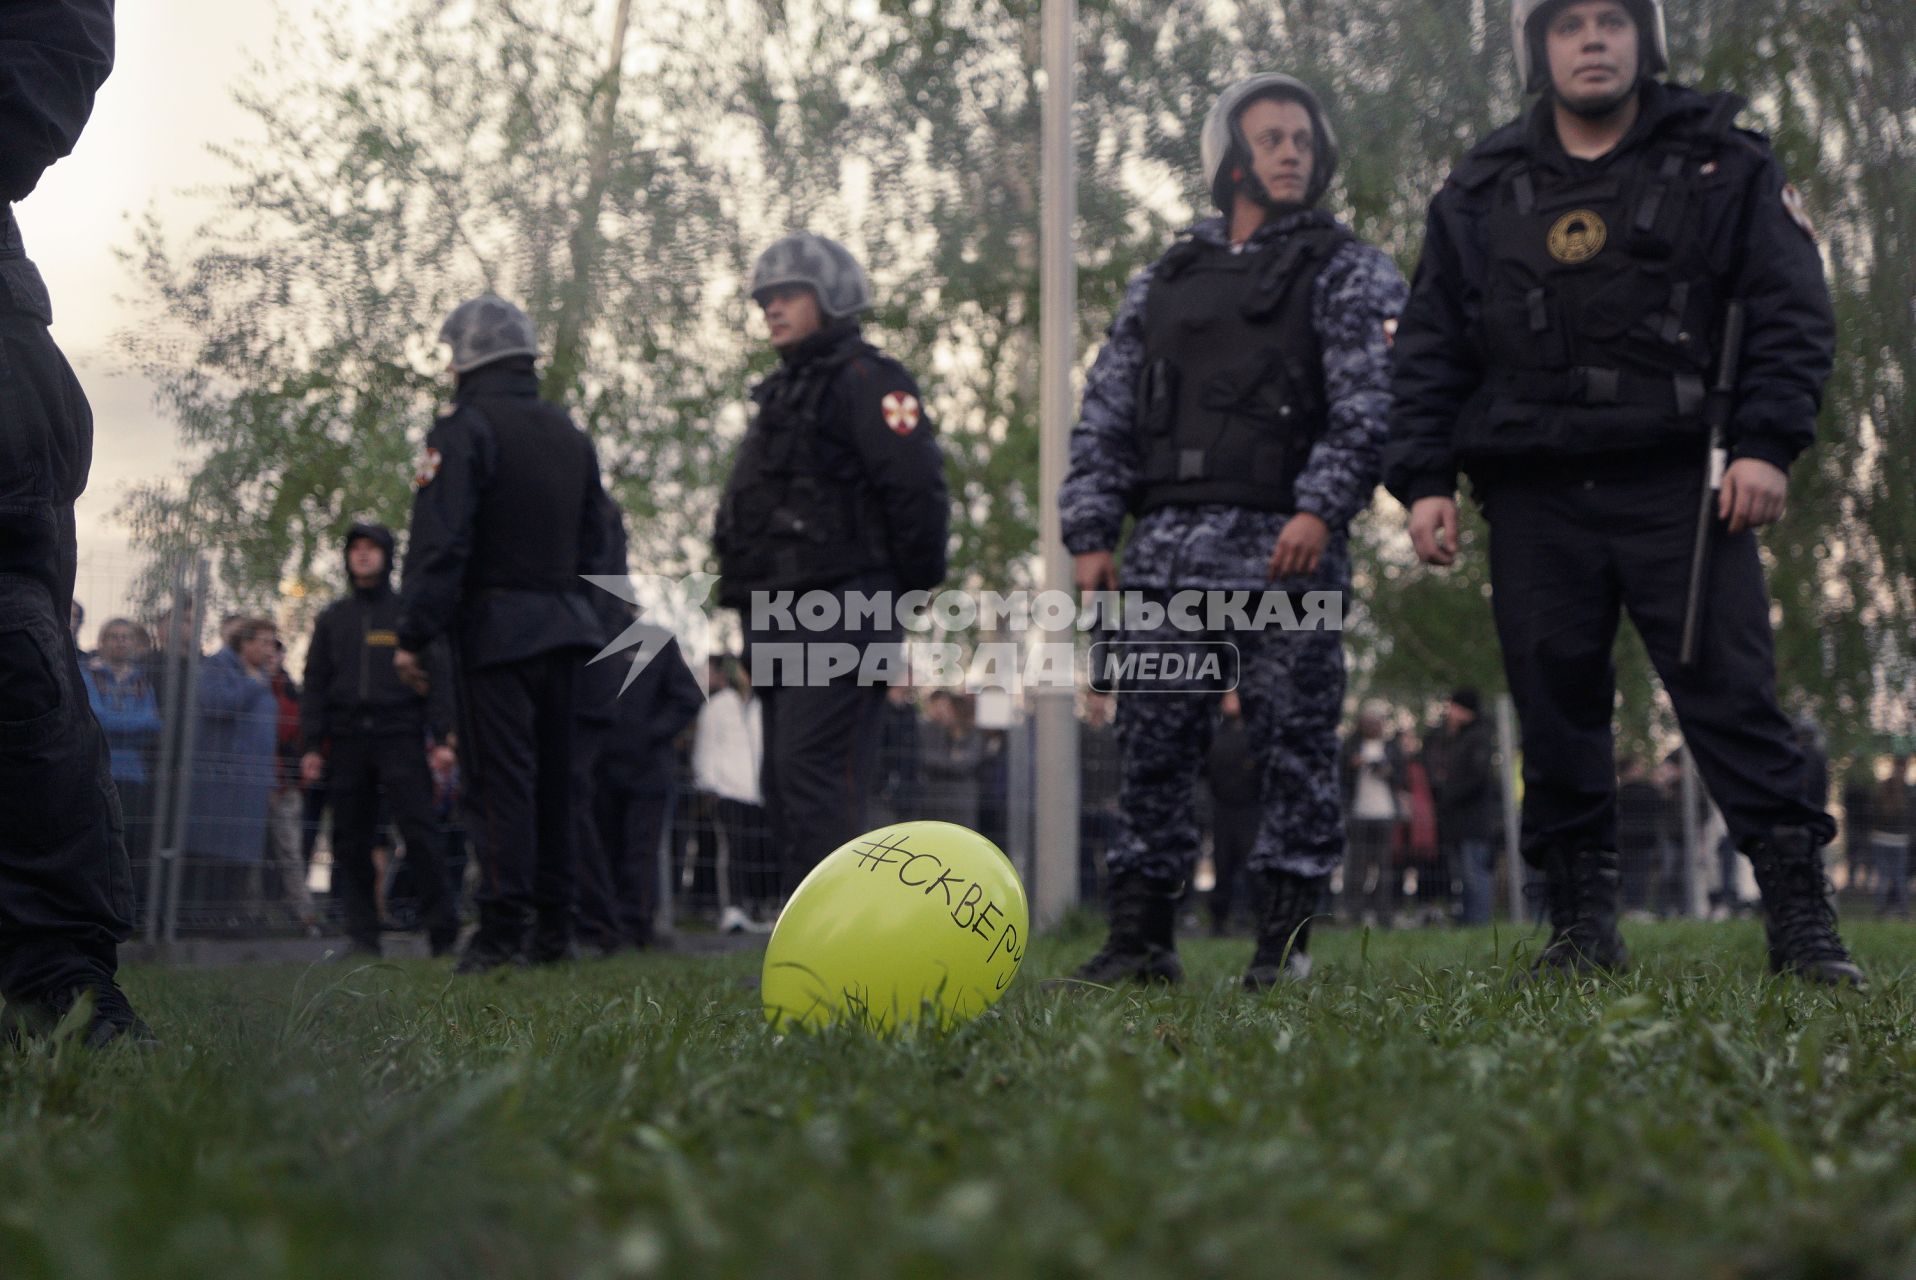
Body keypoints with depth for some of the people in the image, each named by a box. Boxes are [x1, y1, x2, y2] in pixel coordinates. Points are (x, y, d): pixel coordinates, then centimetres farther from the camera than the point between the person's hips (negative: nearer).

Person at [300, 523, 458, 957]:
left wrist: (442, 738, -6)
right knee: (351, 841, 1)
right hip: (348, 739, 4)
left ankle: (442, 932, -8)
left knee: (419, 831, -11)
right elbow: (315, 685, 16)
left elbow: (438, 676, 3)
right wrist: (310, 746, 6)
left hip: (401, 736, -4)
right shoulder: (332, 619, 18)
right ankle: (362, 933, 5)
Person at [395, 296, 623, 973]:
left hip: (495, 627, -7)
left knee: (499, 778, -6)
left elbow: (438, 541, -16)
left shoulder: (465, 430, -9)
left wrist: (412, 636, -14)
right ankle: (552, 926, 15)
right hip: (562, 624, 7)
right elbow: (598, 542, 18)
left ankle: (504, 926, -8)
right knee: (551, 776, 12)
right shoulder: (571, 434, 15)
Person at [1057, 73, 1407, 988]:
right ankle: (1142, 936, 12)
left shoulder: (1349, 274, 7)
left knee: (1295, 743, -1)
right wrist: (1089, 534, 5)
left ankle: (1285, 939, 6)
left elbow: (1368, 405, -6)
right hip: (1167, 551, 4)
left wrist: (1322, 508, -21)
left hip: (1287, 548, -4)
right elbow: (1104, 416, 16)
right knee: (1153, 744, 4)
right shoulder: (1161, 284, 19)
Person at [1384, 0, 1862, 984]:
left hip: (1679, 489, -2)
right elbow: (1430, 349, 13)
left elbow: (1790, 313, 3)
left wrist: (1768, 443, -9)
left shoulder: (1724, 166, 8)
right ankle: (1581, 923, 13)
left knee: (1732, 695, -6)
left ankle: (1800, 916, -2)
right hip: (1535, 499, 2)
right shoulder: (1480, 192, 13)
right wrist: (1424, 478, 3)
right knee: (1555, 711, 3)